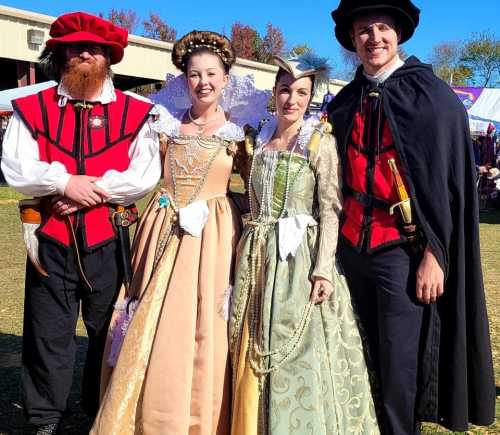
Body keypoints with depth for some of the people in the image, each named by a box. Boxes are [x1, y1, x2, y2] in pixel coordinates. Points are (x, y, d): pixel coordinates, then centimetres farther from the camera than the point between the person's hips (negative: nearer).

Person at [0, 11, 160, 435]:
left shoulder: (134, 112, 1)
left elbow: (147, 174, -8)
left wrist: (95, 189, -17)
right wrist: (65, 181, -18)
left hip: (107, 239, 0)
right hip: (51, 239, 0)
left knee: (109, 330, 13)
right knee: (49, 332, 9)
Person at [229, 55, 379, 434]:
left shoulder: (321, 141, -2)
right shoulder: (260, 142, 12)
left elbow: (331, 210, -8)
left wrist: (323, 268, -17)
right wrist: (248, 255, 12)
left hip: (302, 256, -5)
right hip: (259, 259, 5)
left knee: (304, 354, -2)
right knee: (257, 355, 9)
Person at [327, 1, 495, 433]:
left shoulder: (430, 95, -5)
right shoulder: (344, 103, 9)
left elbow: (448, 182, -8)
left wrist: (434, 255, -14)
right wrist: (332, 244, 11)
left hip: (403, 248, -5)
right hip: (352, 246, 5)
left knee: (400, 368, -1)